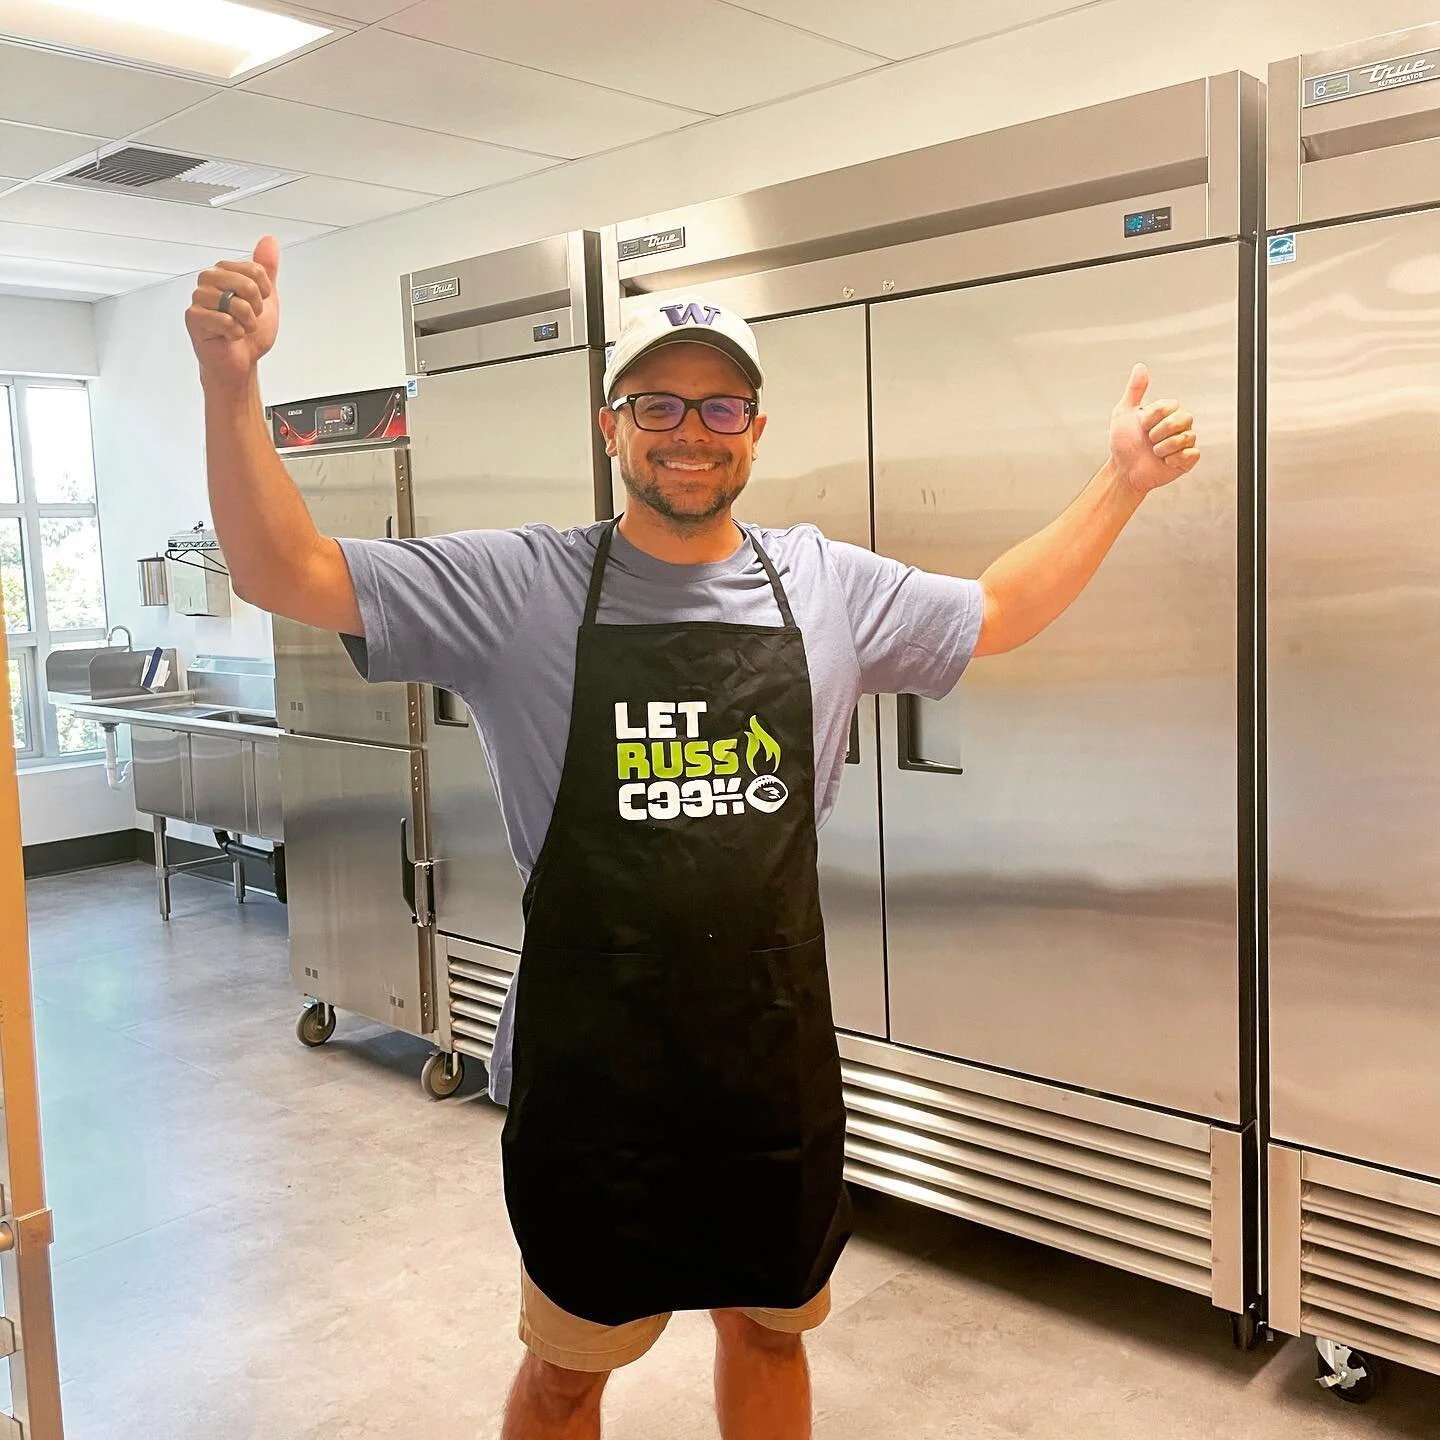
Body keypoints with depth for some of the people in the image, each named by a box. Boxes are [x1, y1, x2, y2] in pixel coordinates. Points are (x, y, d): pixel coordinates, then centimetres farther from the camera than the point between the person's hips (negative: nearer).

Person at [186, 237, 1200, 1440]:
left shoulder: (826, 584, 1)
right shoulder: (522, 591, -9)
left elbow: (999, 613, 16)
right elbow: (283, 574, -11)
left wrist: (1121, 484, 10)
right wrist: (233, 386, -25)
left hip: (778, 1060, 3)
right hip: (592, 1069, -3)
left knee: (770, 1330, 24)